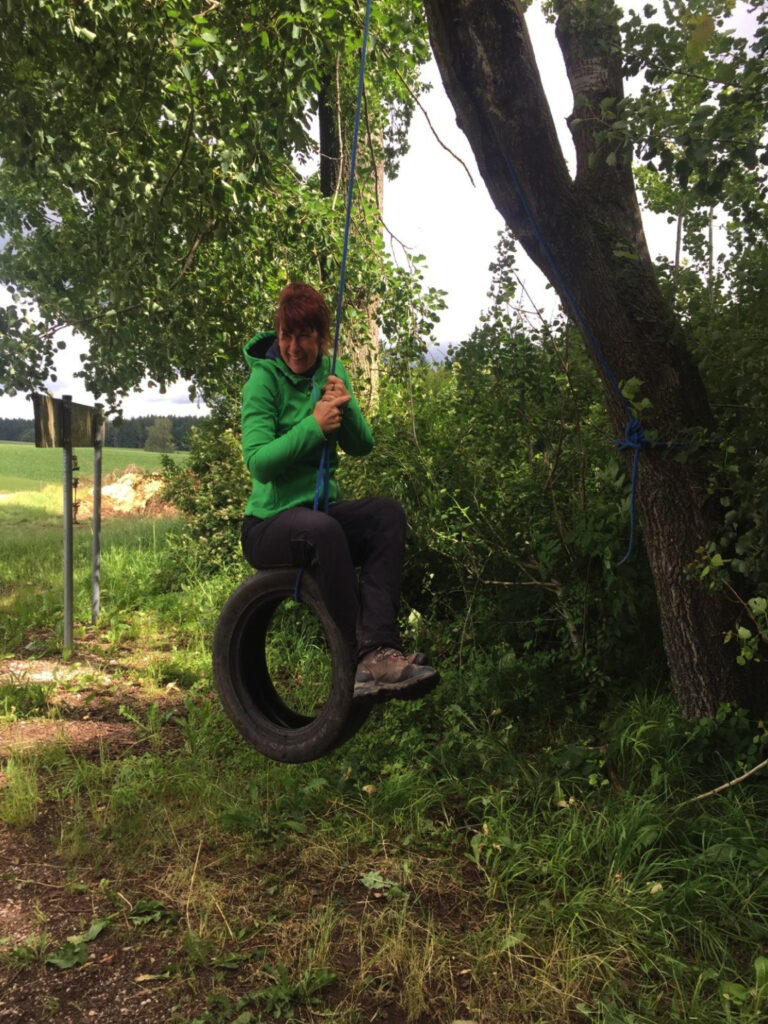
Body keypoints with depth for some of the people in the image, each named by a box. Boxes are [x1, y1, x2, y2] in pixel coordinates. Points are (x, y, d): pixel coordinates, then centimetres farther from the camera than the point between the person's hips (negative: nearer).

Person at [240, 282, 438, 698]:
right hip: (269, 524, -5)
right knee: (324, 530, -38)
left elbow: (361, 446, 4)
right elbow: (258, 461, -19)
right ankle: (361, 663, -32)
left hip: (321, 510, 6)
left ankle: (378, 648, -34)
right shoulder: (263, 379, -10)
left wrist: (346, 407, -15)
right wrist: (313, 425, -26)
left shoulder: (331, 372, 8)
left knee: (387, 514, -24)